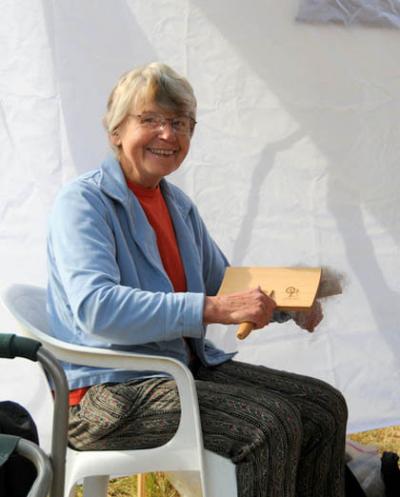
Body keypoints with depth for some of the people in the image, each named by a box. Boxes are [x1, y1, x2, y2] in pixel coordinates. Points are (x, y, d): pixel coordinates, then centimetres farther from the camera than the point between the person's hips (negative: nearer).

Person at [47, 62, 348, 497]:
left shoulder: (178, 204, 13)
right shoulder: (82, 202, -13)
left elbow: (222, 281, 25)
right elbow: (96, 309, -28)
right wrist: (212, 309, -34)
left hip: (189, 366, 8)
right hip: (108, 394, -8)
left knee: (325, 407, -1)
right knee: (270, 425, -25)